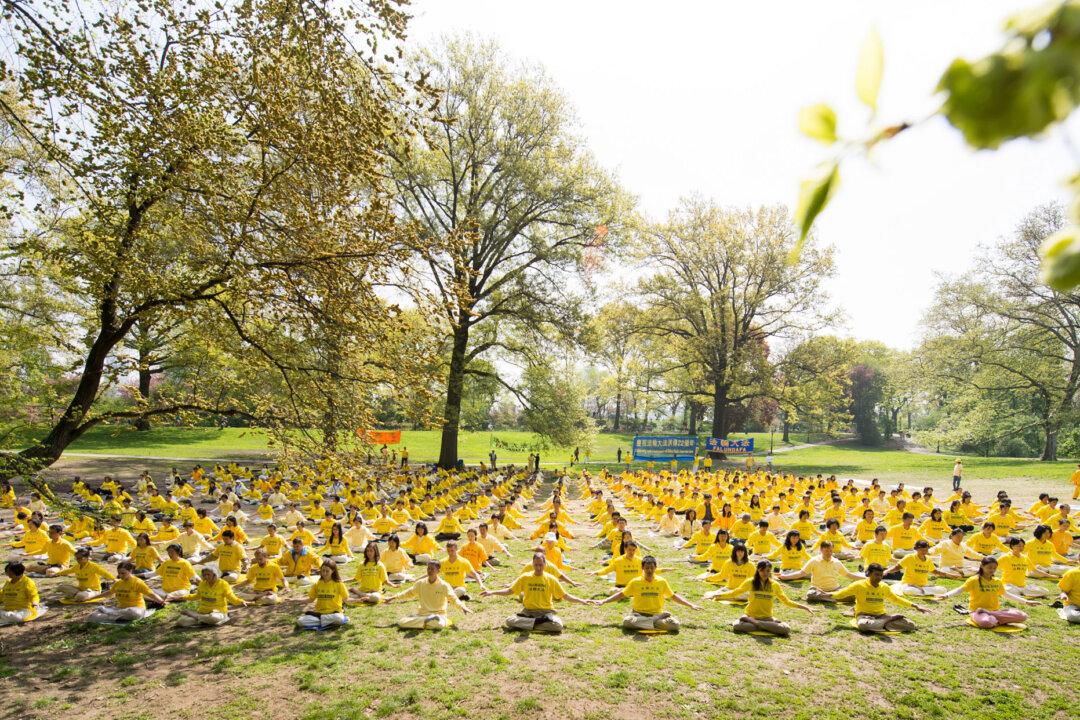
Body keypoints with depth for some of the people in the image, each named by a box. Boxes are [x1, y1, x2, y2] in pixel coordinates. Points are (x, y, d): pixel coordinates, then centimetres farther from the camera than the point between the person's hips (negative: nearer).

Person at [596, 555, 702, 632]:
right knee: (627, 621, -35)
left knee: (674, 624, -27)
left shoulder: (662, 582, 4)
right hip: (638, 614, -1)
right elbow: (621, 594, 7)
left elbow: (673, 596, 15)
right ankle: (656, 624, -21)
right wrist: (603, 601, -1)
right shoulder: (635, 582, 0)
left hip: (657, 615, 1)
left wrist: (690, 605, 10)